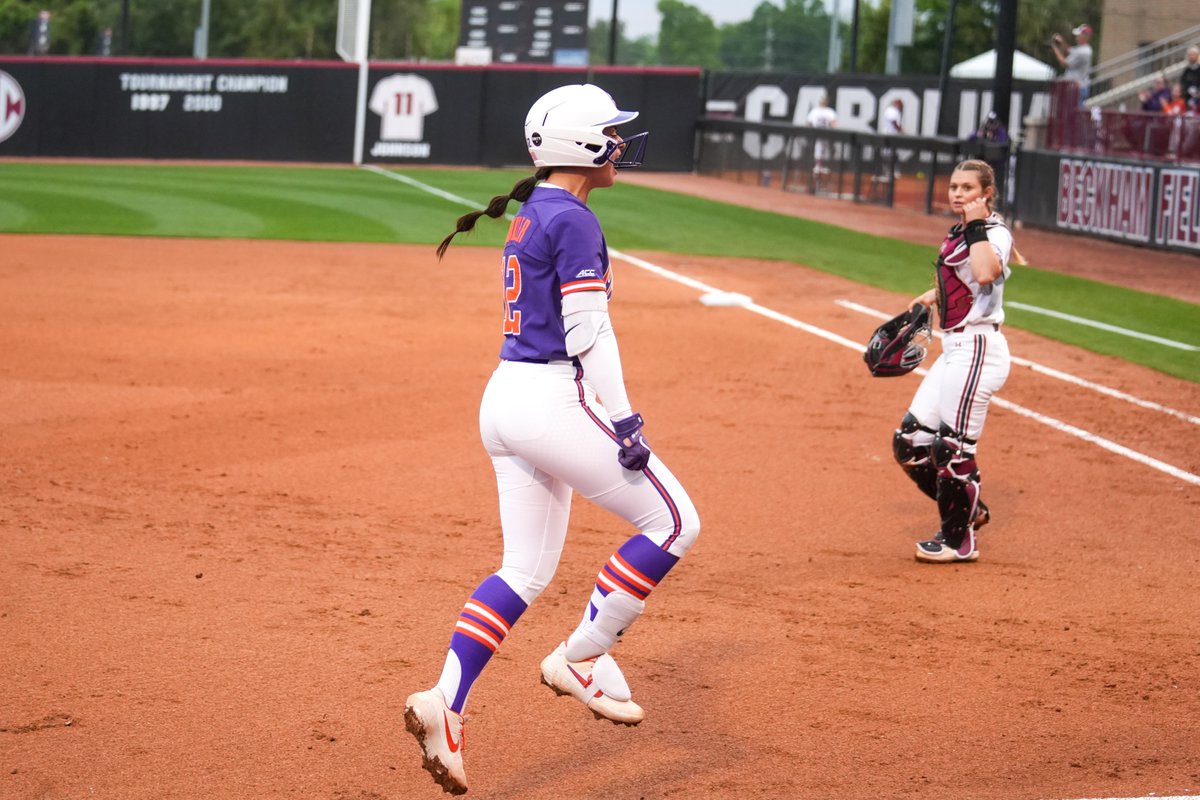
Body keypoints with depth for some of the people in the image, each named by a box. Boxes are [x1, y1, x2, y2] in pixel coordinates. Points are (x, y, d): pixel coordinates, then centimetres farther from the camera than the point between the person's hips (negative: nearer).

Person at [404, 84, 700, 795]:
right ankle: (582, 657, 3)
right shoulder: (574, 220, -12)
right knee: (673, 521, 0)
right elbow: (589, 334, -18)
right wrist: (624, 424, -17)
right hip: (552, 400, -10)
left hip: (506, 398, 10)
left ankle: (446, 703, 0)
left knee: (526, 569, 12)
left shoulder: (530, 216, 17)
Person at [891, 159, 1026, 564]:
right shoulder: (957, 234, 14)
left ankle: (959, 539, 8)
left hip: (978, 348, -9)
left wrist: (977, 226, -24)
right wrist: (932, 295, 22)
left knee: (951, 446, -6)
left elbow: (985, 273, -33)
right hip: (953, 349, 9)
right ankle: (969, 508, 24)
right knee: (910, 442, 9)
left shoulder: (995, 233, -11)